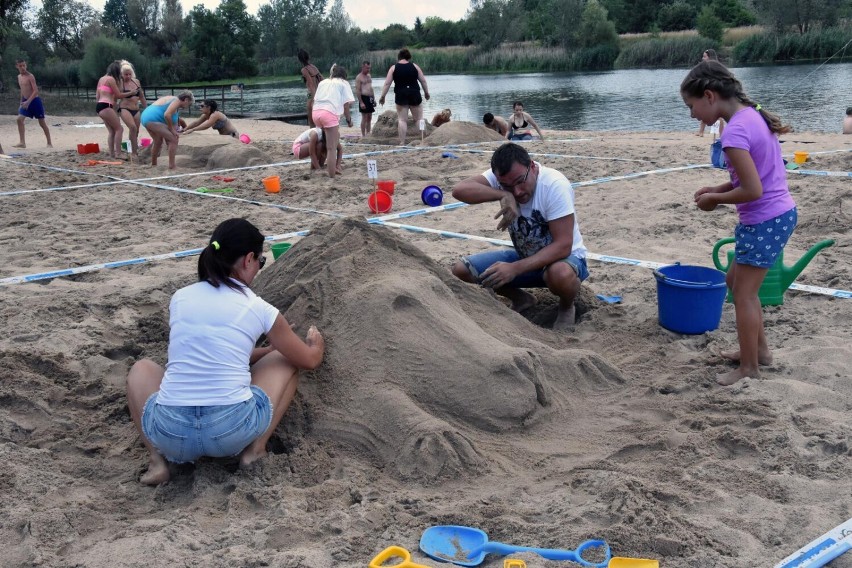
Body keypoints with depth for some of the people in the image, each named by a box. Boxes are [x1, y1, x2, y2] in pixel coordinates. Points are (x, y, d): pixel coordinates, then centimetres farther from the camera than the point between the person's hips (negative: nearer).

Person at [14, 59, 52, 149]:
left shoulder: (30, 76, -13)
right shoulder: (19, 77, 9)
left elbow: (36, 91, -20)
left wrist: (28, 102, -26)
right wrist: (22, 102, 18)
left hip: (35, 101, -7)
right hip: (26, 101, 7)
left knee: (42, 123, 1)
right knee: (19, 119, -8)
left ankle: (49, 143, 11)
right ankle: (22, 143, -5)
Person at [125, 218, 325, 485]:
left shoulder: (180, 298, 10)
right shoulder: (260, 309, 2)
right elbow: (310, 360, 17)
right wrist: (316, 344, 42)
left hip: (169, 433, 2)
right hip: (233, 432, -2)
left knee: (141, 368, 33)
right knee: (287, 360, 22)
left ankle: (158, 460, 13)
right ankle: (255, 448, 11)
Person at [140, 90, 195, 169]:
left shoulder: (171, 99, 25)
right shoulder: (177, 101, -5)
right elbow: (167, 115, -21)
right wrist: (172, 129, -10)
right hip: (153, 119, -10)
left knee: (158, 141, 29)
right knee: (173, 139, -7)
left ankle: (153, 164, 43)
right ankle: (171, 167, -8)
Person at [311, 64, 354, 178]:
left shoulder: (323, 82, 29)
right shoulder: (344, 83, 15)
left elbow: (315, 99, 21)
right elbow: (346, 104, 3)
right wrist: (349, 119, 17)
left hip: (316, 112, 6)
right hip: (330, 113, -6)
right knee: (332, 148, -4)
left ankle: (334, 167, 30)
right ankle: (331, 176, -7)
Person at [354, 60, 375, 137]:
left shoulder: (369, 75, 16)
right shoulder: (359, 77, -8)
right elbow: (357, 90, -13)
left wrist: (374, 99, 17)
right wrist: (361, 102, -19)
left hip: (370, 98, 8)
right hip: (364, 98, -8)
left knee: (369, 118, 9)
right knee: (364, 118, -7)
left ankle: (368, 134, 15)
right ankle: (363, 135, -4)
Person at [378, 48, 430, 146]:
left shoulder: (394, 68, 2)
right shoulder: (414, 66, 5)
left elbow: (387, 83, -2)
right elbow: (423, 81, 7)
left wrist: (382, 96, 3)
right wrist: (426, 93, 18)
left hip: (401, 95, -1)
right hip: (414, 94, 1)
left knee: (402, 119, 2)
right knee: (418, 118, 9)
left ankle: (402, 143, -3)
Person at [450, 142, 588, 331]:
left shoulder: (555, 185, -28)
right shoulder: (501, 177, -15)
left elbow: (562, 246, -30)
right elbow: (459, 190, -30)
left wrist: (514, 269, -38)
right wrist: (503, 195, -40)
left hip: (563, 256, -5)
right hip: (525, 256, 5)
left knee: (560, 274, -41)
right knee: (461, 270, -10)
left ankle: (566, 308, -4)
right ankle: (521, 299, 12)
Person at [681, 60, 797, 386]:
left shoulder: (734, 132, -24)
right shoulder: (752, 114, 6)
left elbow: (752, 190, -25)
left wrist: (716, 199, -9)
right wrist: (719, 190, 6)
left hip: (763, 222, -10)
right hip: (781, 213, 10)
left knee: (744, 294, 4)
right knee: (735, 281, 22)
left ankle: (749, 368, 17)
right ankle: (759, 350, 33)